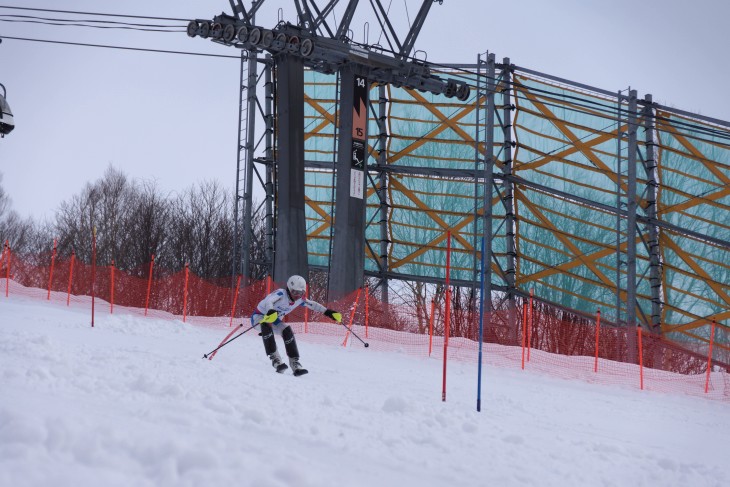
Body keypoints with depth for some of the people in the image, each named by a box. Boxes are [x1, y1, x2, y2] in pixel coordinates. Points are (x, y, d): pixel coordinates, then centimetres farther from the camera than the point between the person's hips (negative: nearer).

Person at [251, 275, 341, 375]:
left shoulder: (300, 300, -9)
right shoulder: (281, 294, -31)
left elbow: (313, 305, 5)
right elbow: (268, 301, -50)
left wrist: (327, 312, -5)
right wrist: (270, 311, -71)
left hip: (274, 320, 6)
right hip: (259, 317, -6)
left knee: (287, 331, -18)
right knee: (266, 325, -37)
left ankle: (294, 363, -13)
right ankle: (275, 358, -38)